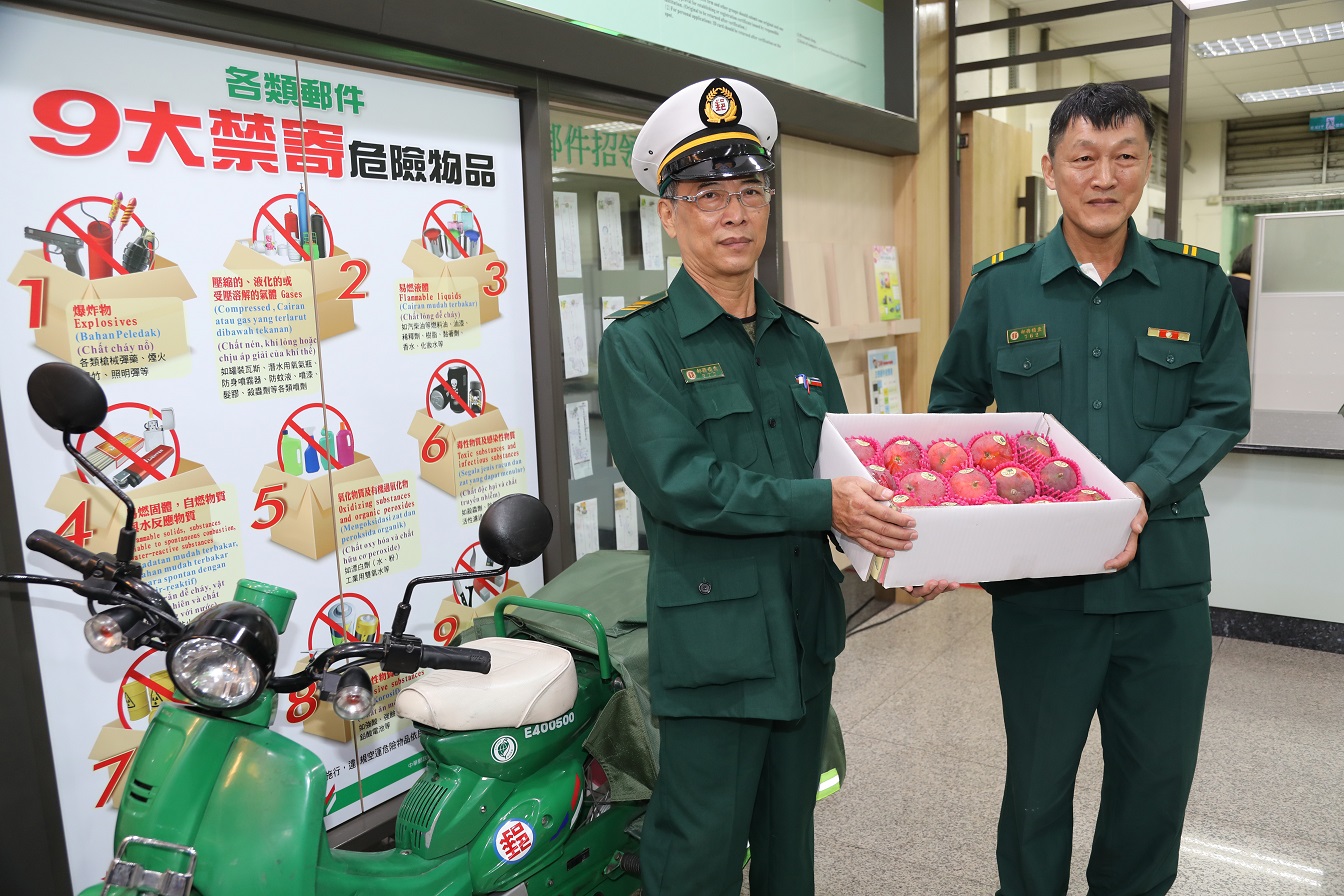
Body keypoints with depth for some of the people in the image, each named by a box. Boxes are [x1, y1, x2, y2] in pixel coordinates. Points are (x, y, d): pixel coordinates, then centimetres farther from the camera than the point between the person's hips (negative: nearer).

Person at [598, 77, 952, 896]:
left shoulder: (801, 339, 11)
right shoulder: (640, 342, -8)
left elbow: (841, 468, 9)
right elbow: (678, 481, -20)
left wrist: (894, 539, -9)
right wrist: (821, 503, -26)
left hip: (807, 629, 6)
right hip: (712, 638, -6)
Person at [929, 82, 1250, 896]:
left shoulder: (1198, 283, 3)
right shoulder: (1000, 286, 0)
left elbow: (1223, 410, -1)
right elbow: (952, 404, 7)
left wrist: (1143, 492, -17)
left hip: (1165, 575, 2)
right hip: (1038, 580, -1)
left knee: (1160, 775, 17)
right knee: (1039, 776, 14)